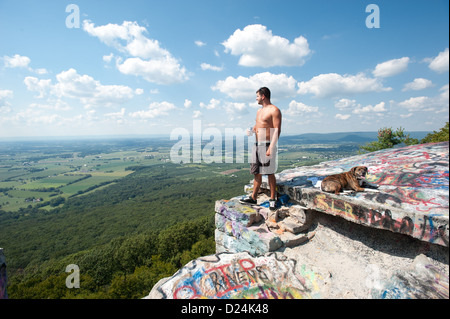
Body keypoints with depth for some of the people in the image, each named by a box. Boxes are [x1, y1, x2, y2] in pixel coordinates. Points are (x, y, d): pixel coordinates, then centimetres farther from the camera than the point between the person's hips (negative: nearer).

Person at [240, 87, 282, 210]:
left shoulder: (274, 110, -6)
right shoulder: (259, 111, 20)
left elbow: (277, 130, -14)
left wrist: (271, 147, -23)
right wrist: (252, 129, 6)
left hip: (267, 145, -8)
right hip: (256, 145, 8)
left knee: (270, 173, -2)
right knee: (257, 173, 10)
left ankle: (272, 199, 9)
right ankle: (253, 198, 17)